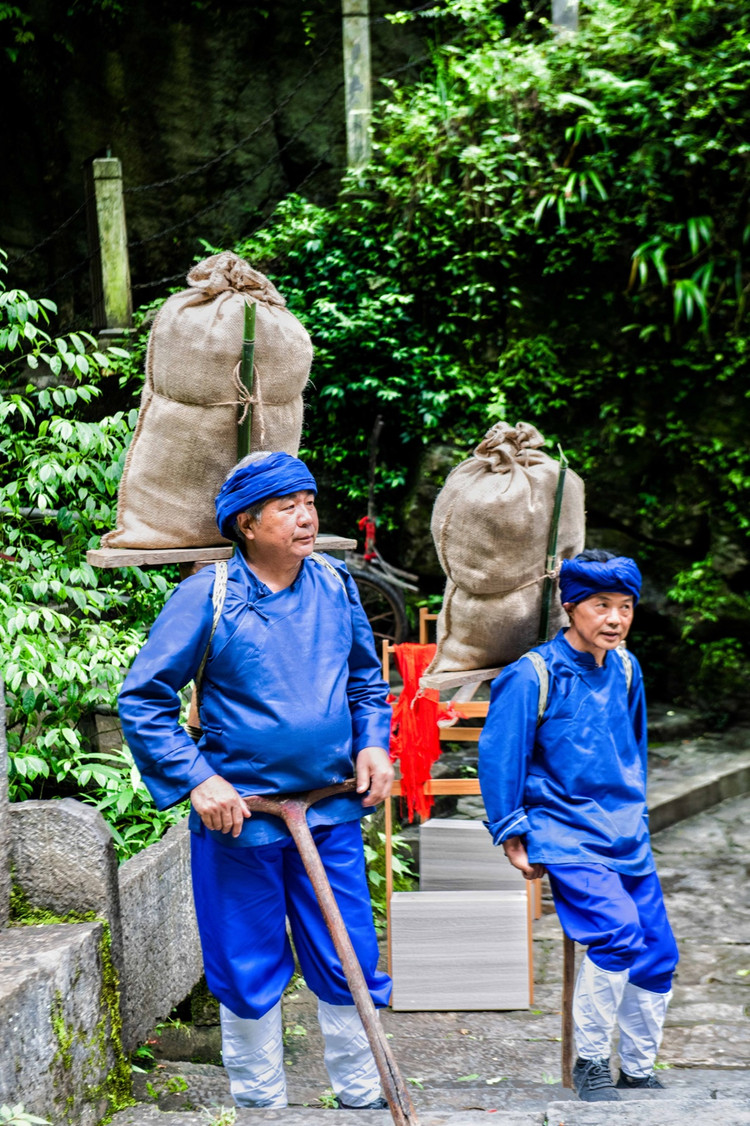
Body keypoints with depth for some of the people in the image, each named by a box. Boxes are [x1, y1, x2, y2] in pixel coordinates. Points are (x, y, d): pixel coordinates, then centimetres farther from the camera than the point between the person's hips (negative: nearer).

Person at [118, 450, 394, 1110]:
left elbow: (368, 681, 18)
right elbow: (143, 700, -8)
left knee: (350, 964, 11)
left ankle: (363, 1098, 30)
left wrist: (373, 743, 0)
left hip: (332, 811, 3)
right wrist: (197, 780, -16)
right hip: (239, 813, -3)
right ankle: (261, 1106, 30)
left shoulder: (336, 586, 3)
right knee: (249, 976, 10)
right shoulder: (208, 595, -10)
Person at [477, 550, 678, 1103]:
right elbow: (499, 756, -8)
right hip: (564, 834, -6)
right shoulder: (532, 675, -12)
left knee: (658, 953, 5)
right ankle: (590, 1062, -3)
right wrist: (513, 836, -7)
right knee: (619, 930, -23)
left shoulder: (626, 669, 7)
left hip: (627, 837, 6)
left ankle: (639, 1070, 25)